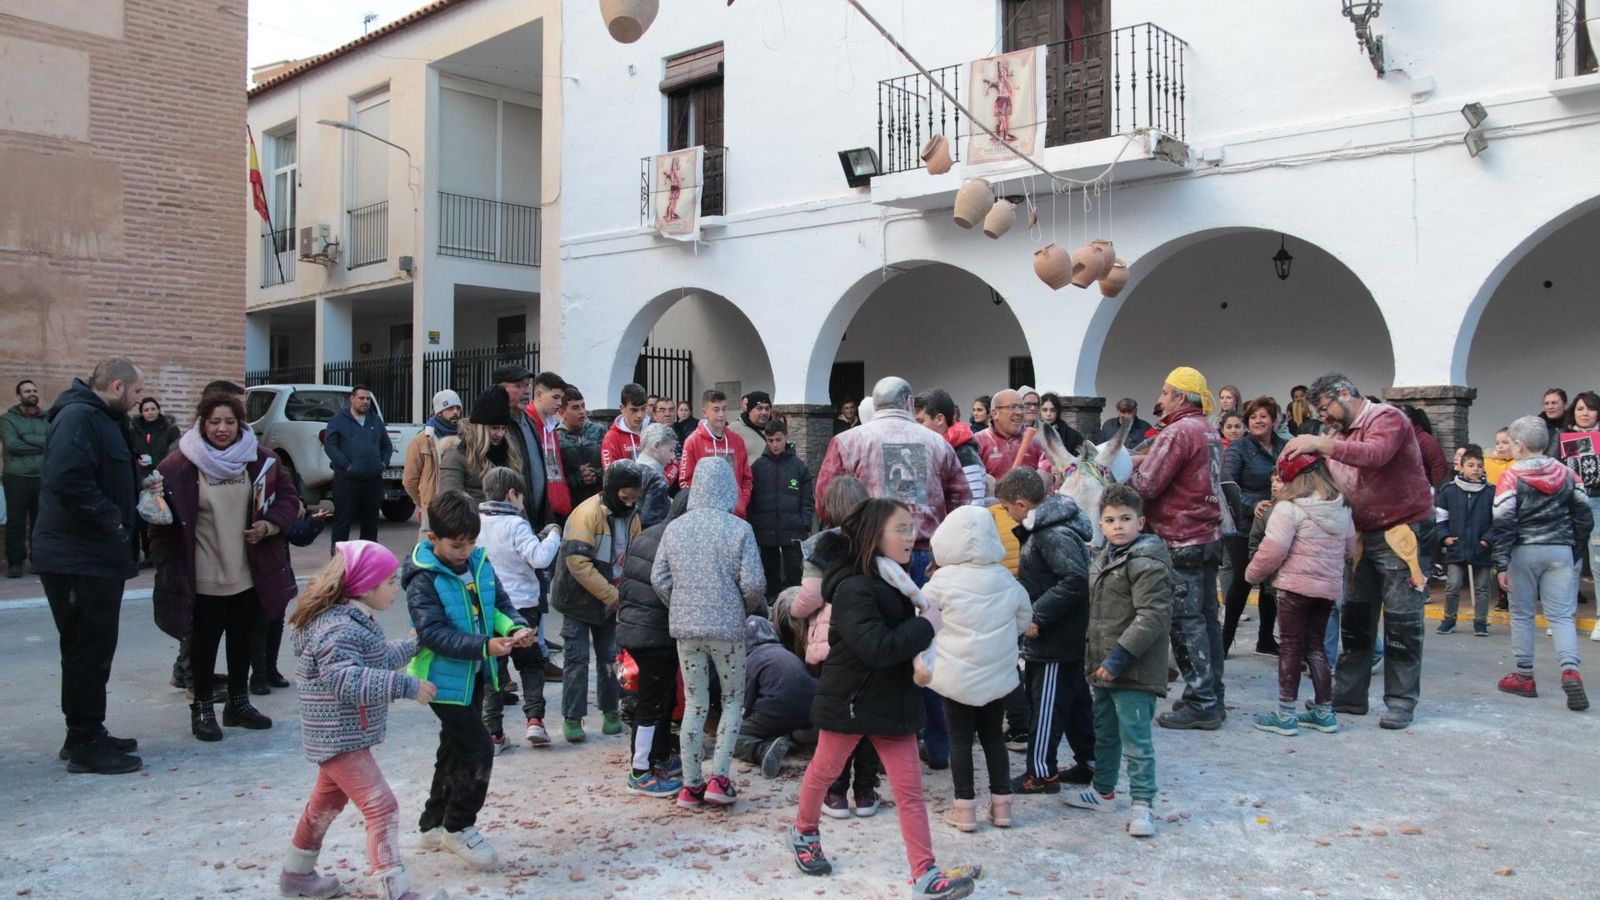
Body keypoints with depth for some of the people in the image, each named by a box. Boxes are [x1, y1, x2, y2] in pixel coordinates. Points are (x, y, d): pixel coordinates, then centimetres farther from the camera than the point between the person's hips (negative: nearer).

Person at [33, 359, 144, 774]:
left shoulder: (103, 419, 17)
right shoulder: (78, 417, -17)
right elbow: (67, 481, -29)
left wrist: (141, 490, 12)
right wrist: (112, 520, -22)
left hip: (95, 557, 10)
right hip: (79, 559, -10)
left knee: (93, 649, 17)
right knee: (88, 650, -3)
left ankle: (86, 735, 27)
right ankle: (86, 745, 6)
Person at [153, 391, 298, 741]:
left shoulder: (259, 459, -1)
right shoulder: (180, 466, -11)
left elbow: (288, 497, 6)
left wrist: (269, 525, -11)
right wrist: (169, 559, -13)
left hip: (250, 572, 4)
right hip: (204, 576, -4)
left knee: (243, 636, 15)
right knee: (206, 638, 5)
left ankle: (239, 702, 30)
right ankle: (202, 708, 20)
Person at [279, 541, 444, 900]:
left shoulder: (355, 620, 7)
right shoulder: (339, 628, -25)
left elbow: (377, 660, 19)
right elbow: (346, 679, -34)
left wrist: (412, 645, 28)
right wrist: (405, 686, -33)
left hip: (339, 735, 11)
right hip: (340, 737, -11)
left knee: (327, 802, 25)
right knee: (381, 808, -11)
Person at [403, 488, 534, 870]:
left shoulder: (480, 563, 1)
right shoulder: (424, 579, -20)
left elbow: (499, 604, 7)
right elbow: (433, 633, -26)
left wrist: (515, 627, -15)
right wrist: (484, 646, -35)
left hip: (474, 675, 8)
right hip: (444, 678, -8)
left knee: (455, 750, 19)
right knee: (478, 750, -9)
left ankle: (433, 824, 35)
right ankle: (458, 828, 10)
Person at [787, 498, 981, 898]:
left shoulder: (898, 581, 7)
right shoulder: (853, 588, -22)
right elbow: (877, 647, -32)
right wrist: (925, 626, -23)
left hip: (894, 701, 7)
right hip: (849, 700, -7)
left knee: (910, 787, 2)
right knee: (825, 771, 15)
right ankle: (804, 832, 41)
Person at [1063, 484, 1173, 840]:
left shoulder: (1146, 563, -17)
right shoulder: (1102, 559, 12)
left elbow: (1152, 616, -23)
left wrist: (1119, 656, -25)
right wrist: (1093, 656, 19)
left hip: (1134, 670, -9)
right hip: (1104, 667, 10)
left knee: (1136, 739, -5)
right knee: (1105, 733, 21)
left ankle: (1143, 804, 5)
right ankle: (1104, 791, 36)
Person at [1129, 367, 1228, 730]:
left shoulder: (1178, 432, -16)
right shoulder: (1210, 432, 15)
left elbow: (1145, 485, -18)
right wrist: (1146, 460, 7)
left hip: (1181, 540, -9)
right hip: (1208, 533, 9)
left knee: (1186, 621, -4)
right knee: (1206, 617, 14)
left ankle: (1201, 703, -1)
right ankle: (1212, 697, 21)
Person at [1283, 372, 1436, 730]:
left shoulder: (1387, 418, -11)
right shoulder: (1339, 434, 11)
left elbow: (1376, 455, -33)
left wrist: (1320, 445, -37)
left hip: (1401, 532, -8)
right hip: (1365, 535, 8)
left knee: (1401, 620, -1)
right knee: (1354, 617, 10)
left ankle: (1401, 702, 8)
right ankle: (1349, 695, 18)